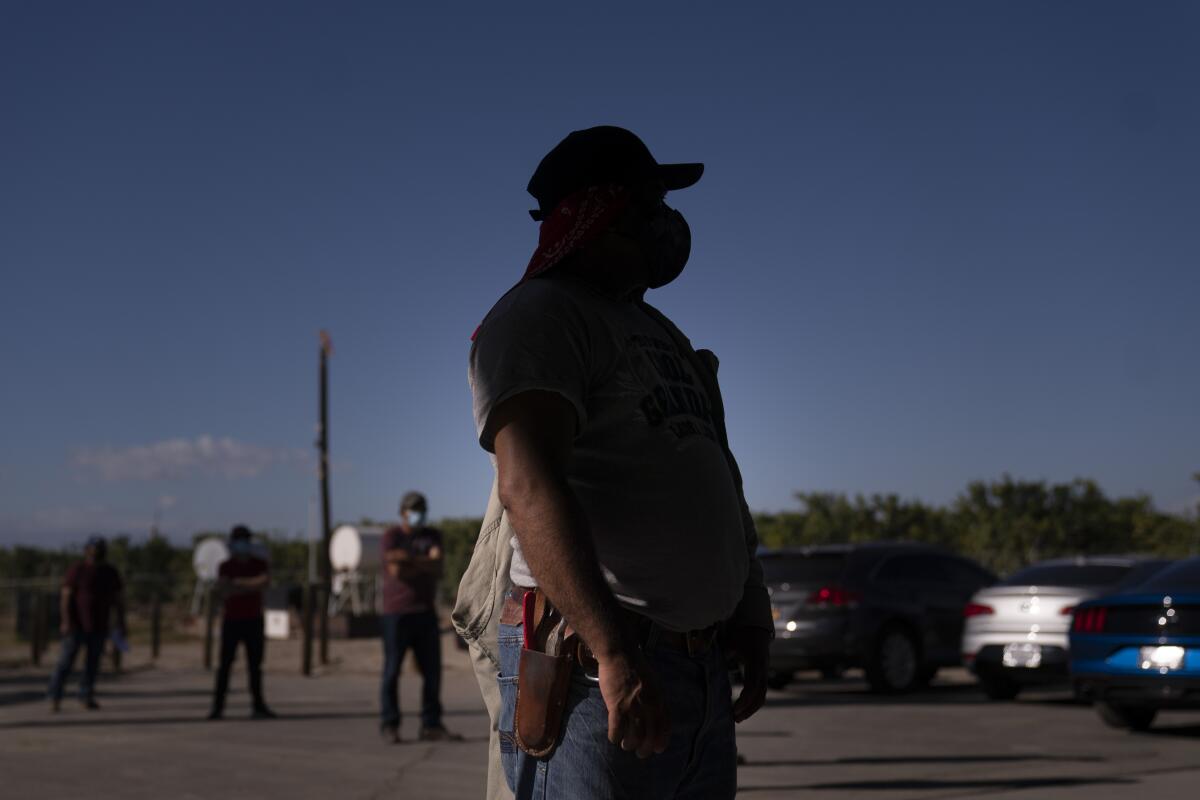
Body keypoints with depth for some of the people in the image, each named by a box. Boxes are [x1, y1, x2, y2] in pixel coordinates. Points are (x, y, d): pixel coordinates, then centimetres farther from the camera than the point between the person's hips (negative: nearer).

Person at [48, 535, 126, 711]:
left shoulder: (111, 573, 6)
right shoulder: (77, 570, -6)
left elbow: (118, 599, 10)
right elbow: (65, 596, -10)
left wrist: (121, 623, 5)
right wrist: (65, 621, -18)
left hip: (99, 626, 4)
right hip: (77, 624, -4)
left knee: (93, 662, 4)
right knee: (66, 660, -4)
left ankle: (86, 696, 12)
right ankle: (55, 697, 4)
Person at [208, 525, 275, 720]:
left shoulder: (260, 564, 3)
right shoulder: (225, 567, 1)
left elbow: (265, 581, -18)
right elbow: (222, 591, -15)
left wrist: (239, 583, -18)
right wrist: (251, 587, -17)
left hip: (253, 621, 1)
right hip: (231, 621, -1)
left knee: (255, 665, 0)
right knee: (225, 664, -4)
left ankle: (258, 705, 2)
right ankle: (218, 706, -2)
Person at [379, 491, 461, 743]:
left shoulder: (432, 536, 14)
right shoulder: (391, 536, 1)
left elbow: (438, 568, -3)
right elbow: (396, 571, -14)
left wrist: (410, 560, -14)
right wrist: (425, 566, -5)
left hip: (426, 612, 5)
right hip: (397, 613, -5)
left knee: (432, 671, 1)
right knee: (392, 670, -3)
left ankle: (431, 726, 6)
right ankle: (389, 726, 4)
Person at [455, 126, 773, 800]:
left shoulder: (662, 334, 23)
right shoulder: (538, 317, -7)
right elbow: (530, 485, -23)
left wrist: (750, 621, 17)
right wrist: (614, 652, -31)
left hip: (703, 670, 9)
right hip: (589, 668, -9)